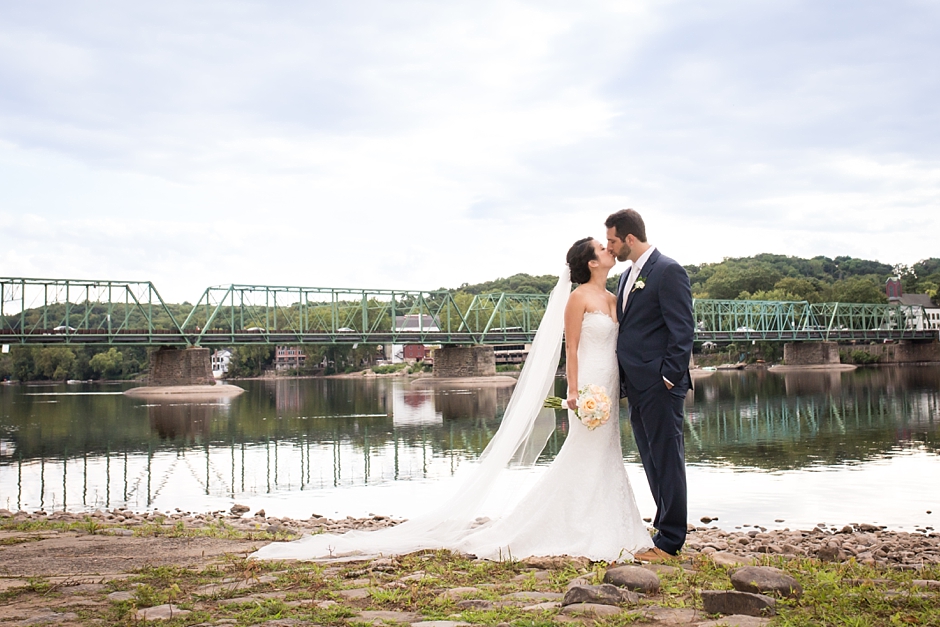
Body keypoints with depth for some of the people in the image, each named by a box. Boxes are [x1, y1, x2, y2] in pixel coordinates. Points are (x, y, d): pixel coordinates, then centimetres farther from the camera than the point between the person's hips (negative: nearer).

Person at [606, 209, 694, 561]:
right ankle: (666, 529, 23)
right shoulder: (628, 276, 17)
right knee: (653, 464, 14)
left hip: (659, 386, -9)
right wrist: (623, 381, 14)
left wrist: (668, 378, -18)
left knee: (667, 462, -2)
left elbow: (682, 330, -15)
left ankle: (669, 544, 3)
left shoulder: (668, 272, -10)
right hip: (636, 387, 9)